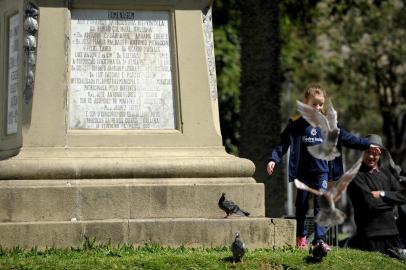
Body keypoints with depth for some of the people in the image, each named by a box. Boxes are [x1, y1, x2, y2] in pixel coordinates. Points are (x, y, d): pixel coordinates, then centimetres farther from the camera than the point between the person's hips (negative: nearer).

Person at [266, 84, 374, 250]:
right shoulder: (296, 124, -1)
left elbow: (347, 138, 12)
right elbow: (283, 143, -1)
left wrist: (367, 145, 10)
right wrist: (273, 159, -14)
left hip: (321, 172, 1)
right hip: (303, 173, -1)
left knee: (320, 205, -7)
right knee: (302, 205, 9)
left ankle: (320, 239, -9)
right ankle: (301, 237, 23)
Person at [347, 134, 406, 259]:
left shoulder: (385, 172, 11)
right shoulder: (356, 176, -8)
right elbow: (370, 203, -17)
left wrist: (382, 194, -9)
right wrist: (391, 199, -4)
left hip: (391, 230, 6)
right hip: (370, 234, -5)